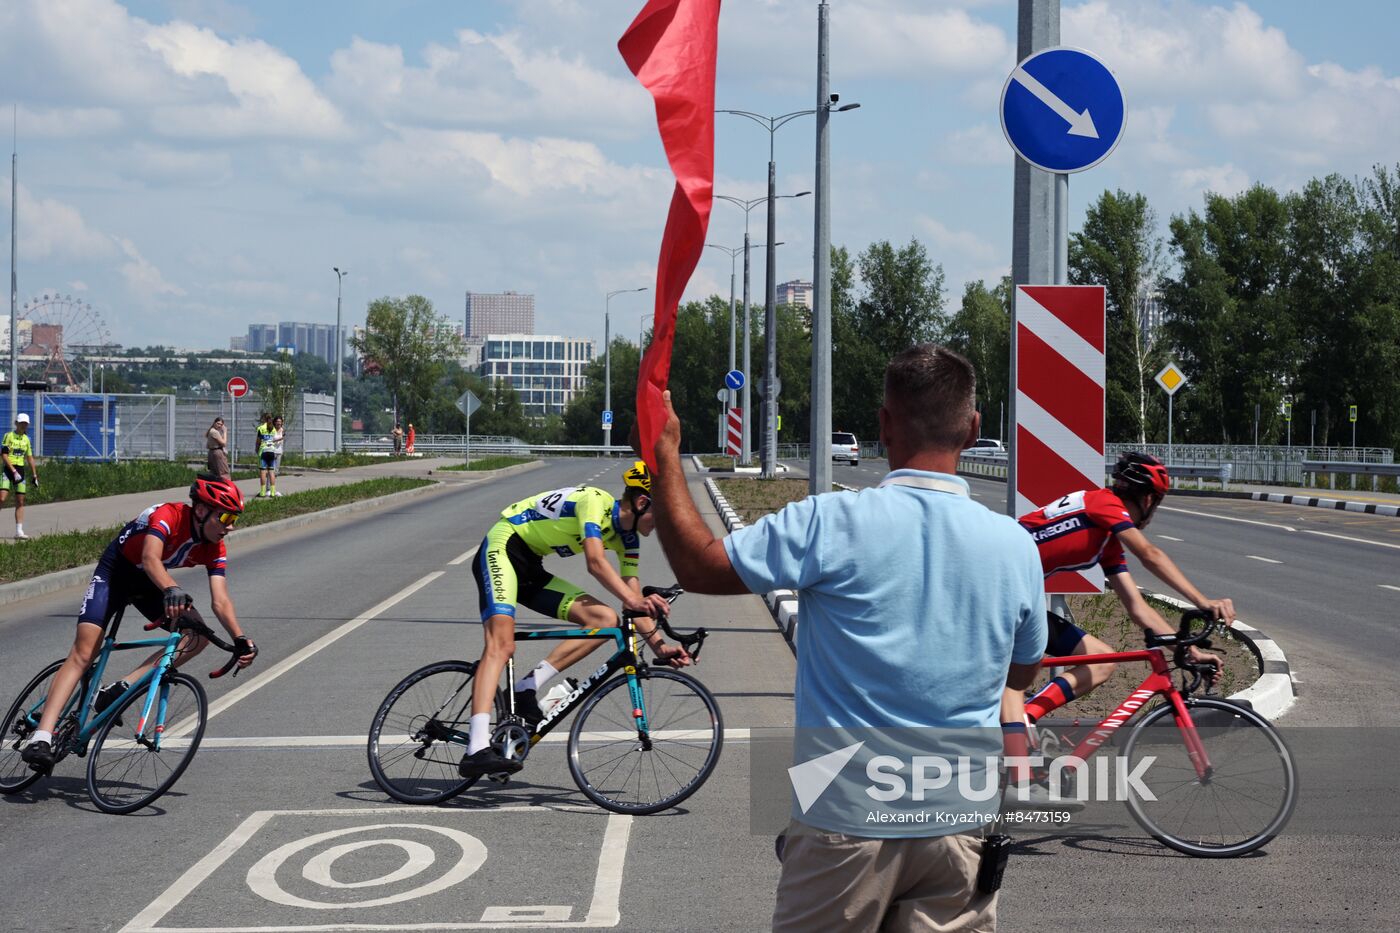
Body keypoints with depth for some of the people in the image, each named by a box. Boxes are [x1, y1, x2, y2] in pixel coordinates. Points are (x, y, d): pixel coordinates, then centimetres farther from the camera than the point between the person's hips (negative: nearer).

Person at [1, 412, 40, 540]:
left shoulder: (26, 439, 12)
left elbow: (30, 458, 19)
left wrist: (35, 476, 16)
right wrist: (14, 471, -20)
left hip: (20, 471, 6)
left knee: (20, 502, 2)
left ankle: (19, 531, 2)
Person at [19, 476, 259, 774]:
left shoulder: (214, 549, -14)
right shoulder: (169, 515, -31)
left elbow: (220, 600, -21)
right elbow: (150, 558, -47)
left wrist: (240, 639, -36)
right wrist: (171, 590, -66)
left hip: (151, 583, 6)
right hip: (116, 571, -6)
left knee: (198, 636, -16)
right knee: (83, 653, -17)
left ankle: (119, 690, -16)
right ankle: (41, 737, -22)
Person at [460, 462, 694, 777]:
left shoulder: (627, 537, 5)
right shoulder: (595, 501, -20)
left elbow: (634, 600, 3)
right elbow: (596, 562, -33)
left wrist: (659, 645, -8)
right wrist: (633, 600, -43)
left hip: (531, 570, 9)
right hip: (503, 548, -9)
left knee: (606, 619, -8)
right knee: (502, 644, -26)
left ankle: (528, 688, -8)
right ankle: (477, 750, -37)